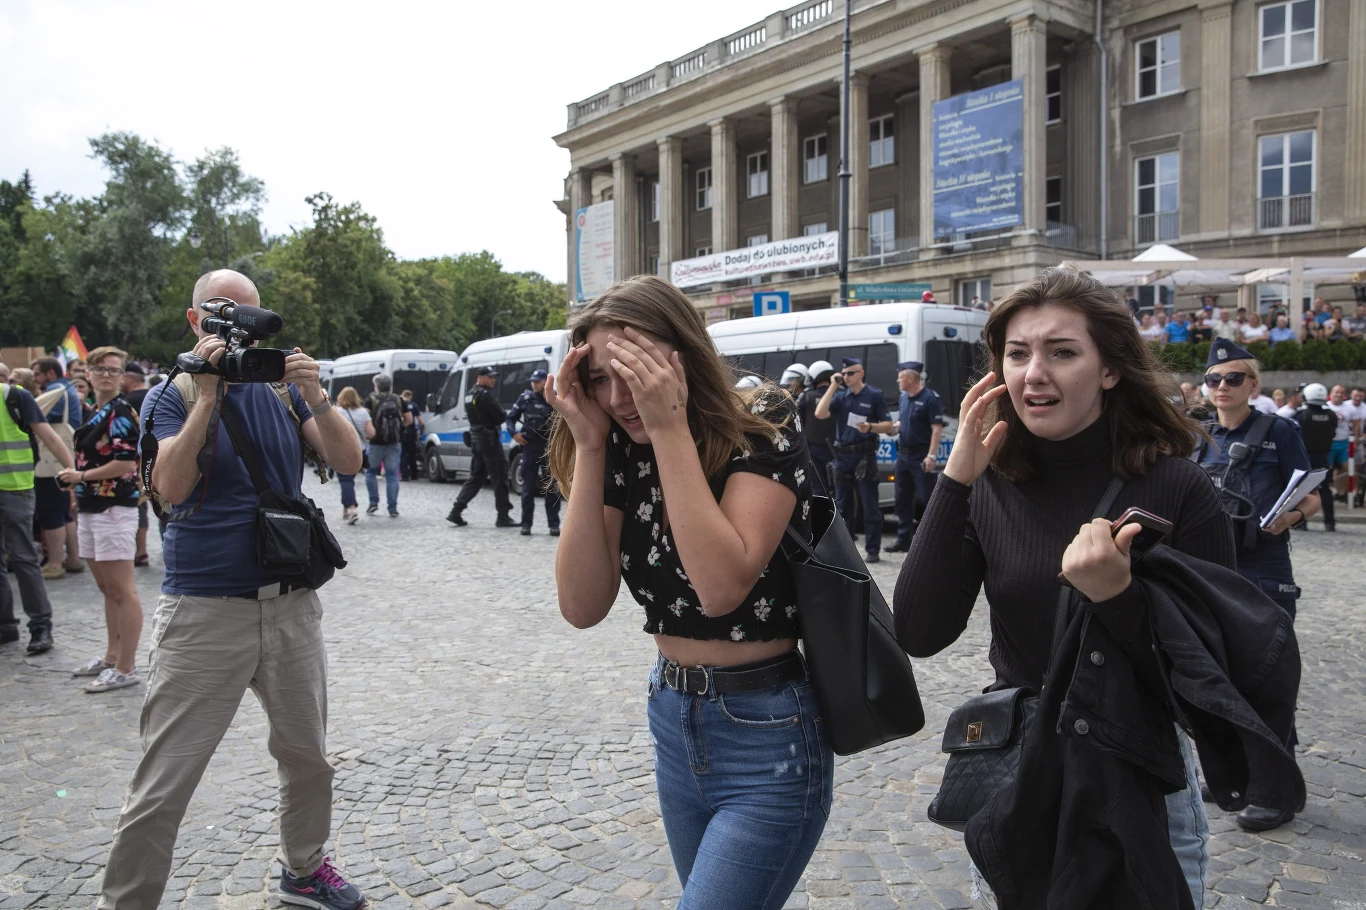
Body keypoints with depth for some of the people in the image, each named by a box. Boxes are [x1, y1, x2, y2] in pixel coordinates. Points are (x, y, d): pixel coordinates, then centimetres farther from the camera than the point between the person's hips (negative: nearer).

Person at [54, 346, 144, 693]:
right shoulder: (94, 412, 15)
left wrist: (81, 476, -10)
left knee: (123, 592, -5)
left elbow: (126, 462, -19)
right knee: (107, 590, 17)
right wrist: (76, 480, 9)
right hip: (91, 509, 10)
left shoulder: (121, 412, -12)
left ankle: (126, 668, 0)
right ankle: (111, 657, 28)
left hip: (114, 509, -10)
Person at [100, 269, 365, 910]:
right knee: (162, 787, -2)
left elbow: (348, 461, -3)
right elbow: (171, 486, -18)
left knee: (308, 756, 17)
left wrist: (314, 396, -17)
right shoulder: (172, 395, -1)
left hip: (291, 604, 4)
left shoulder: (281, 389, 8)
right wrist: (207, 395, -21)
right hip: (204, 611, -4)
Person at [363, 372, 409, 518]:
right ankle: (393, 509, 1)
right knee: (392, 475, 4)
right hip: (394, 444, 2)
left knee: (371, 473, 17)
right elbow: (409, 420, 7)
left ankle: (374, 503, 12)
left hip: (376, 443, -2)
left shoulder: (371, 400, -3)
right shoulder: (398, 400, 7)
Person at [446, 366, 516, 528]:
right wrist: (505, 415, 4)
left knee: (476, 477, 14)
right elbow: (501, 416, -18)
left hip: (476, 439, 9)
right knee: (499, 478, -2)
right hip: (489, 439, -9)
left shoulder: (470, 395, 15)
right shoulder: (486, 395, -16)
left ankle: (456, 512, 8)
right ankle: (503, 517, 2)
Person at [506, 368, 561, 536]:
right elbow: (511, 417, 12)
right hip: (530, 446, 1)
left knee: (552, 488, 4)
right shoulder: (525, 398, 5)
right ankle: (526, 524, 12)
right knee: (528, 488, 4)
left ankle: (554, 525, 10)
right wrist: (514, 433, -2)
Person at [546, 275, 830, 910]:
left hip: (765, 737, -6)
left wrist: (670, 427, -27)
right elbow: (582, 606, -11)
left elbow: (722, 585, -30)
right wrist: (589, 445, -17)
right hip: (673, 722, 6)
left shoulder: (762, 428, -17)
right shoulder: (625, 452, -2)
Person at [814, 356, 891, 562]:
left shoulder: (875, 395, 0)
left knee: (869, 507, -3)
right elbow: (820, 414, -4)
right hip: (842, 456, 5)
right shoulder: (840, 396, 11)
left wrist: (871, 427, -21)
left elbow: (887, 424, 0)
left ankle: (872, 550, 1)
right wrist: (833, 386, -4)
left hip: (865, 456, -5)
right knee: (843, 506, 10)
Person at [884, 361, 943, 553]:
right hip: (903, 454, 8)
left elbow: (937, 429, -16)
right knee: (903, 500, 12)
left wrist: (931, 455, -22)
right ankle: (903, 540, 21)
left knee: (929, 499, -4)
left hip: (921, 458, -8)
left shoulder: (930, 398, -13)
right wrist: (894, 427, 3)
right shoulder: (904, 397, 12)